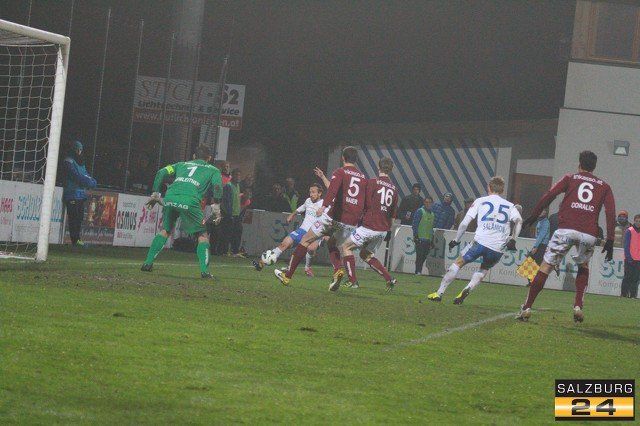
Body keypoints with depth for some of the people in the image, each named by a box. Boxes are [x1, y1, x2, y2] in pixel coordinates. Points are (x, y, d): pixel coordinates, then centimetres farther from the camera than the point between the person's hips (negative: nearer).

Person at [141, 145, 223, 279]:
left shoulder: (182, 165, 32)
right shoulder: (213, 170, 24)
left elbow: (161, 173, 20)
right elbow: (217, 185, 3)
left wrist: (155, 194, 24)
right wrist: (215, 207, 3)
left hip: (170, 198, 3)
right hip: (189, 201, -3)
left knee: (165, 230, 24)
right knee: (203, 235, 9)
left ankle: (148, 263, 17)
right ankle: (204, 271, -3)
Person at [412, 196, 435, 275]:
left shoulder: (432, 214, 20)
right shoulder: (420, 211, -2)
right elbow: (415, 224, -7)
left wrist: (432, 239, 21)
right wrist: (415, 235, -15)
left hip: (428, 239, 6)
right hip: (420, 238, -6)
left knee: (424, 256, 2)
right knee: (420, 255, -10)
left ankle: (419, 271, 7)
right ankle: (418, 271, -8)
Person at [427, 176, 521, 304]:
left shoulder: (480, 201, 14)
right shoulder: (510, 206, 18)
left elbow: (464, 223, 8)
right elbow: (519, 220, -3)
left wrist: (456, 240, 16)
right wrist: (512, 240, -2)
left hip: (481, 241, -2)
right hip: (498, 248, 2)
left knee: (459, 263, 15)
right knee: (483, 270, 26)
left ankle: (439, 293, 10)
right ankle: (468, 288, 1)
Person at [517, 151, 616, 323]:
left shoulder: (570, 178, 15)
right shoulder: (604, 186, 18)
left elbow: (549, 196, 4)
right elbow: (611, 214, 9)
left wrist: (533, 216, 9)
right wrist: (609, 241, 9)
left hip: (566, 229, -2)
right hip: (589, 234, 2)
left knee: (546, 267, 4)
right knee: (583, 266, 26)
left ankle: (527, 308, -1)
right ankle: (578, 306, 9)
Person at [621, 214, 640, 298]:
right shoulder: (629, 231, -3)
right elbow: (626, 246, -7)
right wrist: (629, 258, -13)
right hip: (630, 259, -5)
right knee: (628, 278, -3)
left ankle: (633, 294, 9)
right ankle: (624, 294, 1)